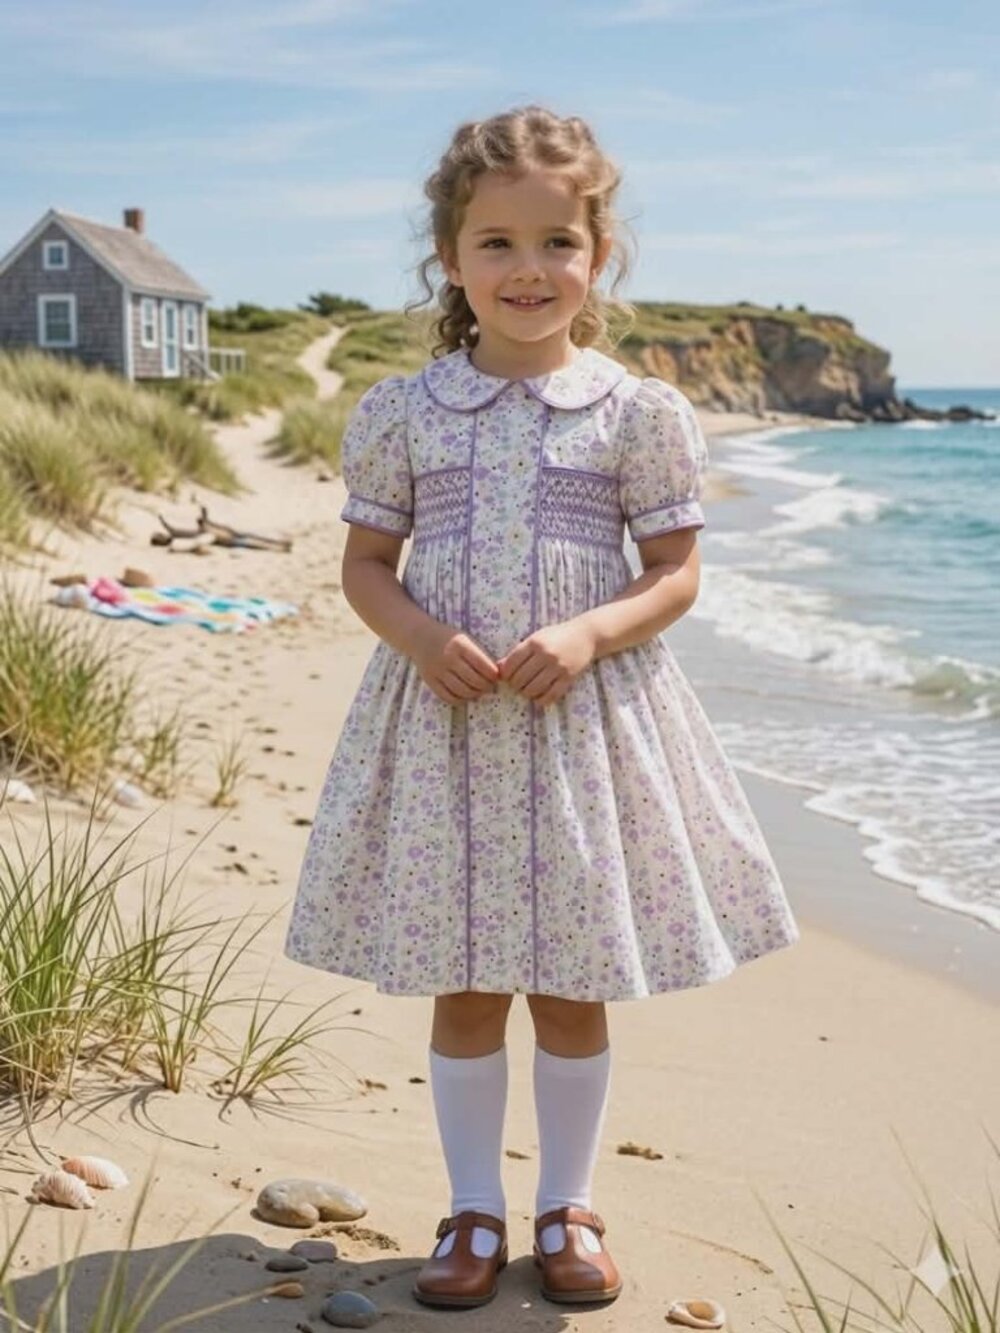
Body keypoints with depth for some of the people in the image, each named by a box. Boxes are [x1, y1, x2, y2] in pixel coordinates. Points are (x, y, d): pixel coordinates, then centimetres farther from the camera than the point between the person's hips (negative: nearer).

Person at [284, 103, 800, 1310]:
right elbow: (366, 564, 5)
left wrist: (589, 634, -18)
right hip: (444, 717, 1)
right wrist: (422, 637, -15)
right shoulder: (399, 412, 1)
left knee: (575, 986, 10)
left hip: (588, 720, -1)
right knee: (461, 987, 9)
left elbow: (675, 574, 0)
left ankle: (568, 1206, 29)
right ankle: (474, 1210, 26)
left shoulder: (640, 414, -2)